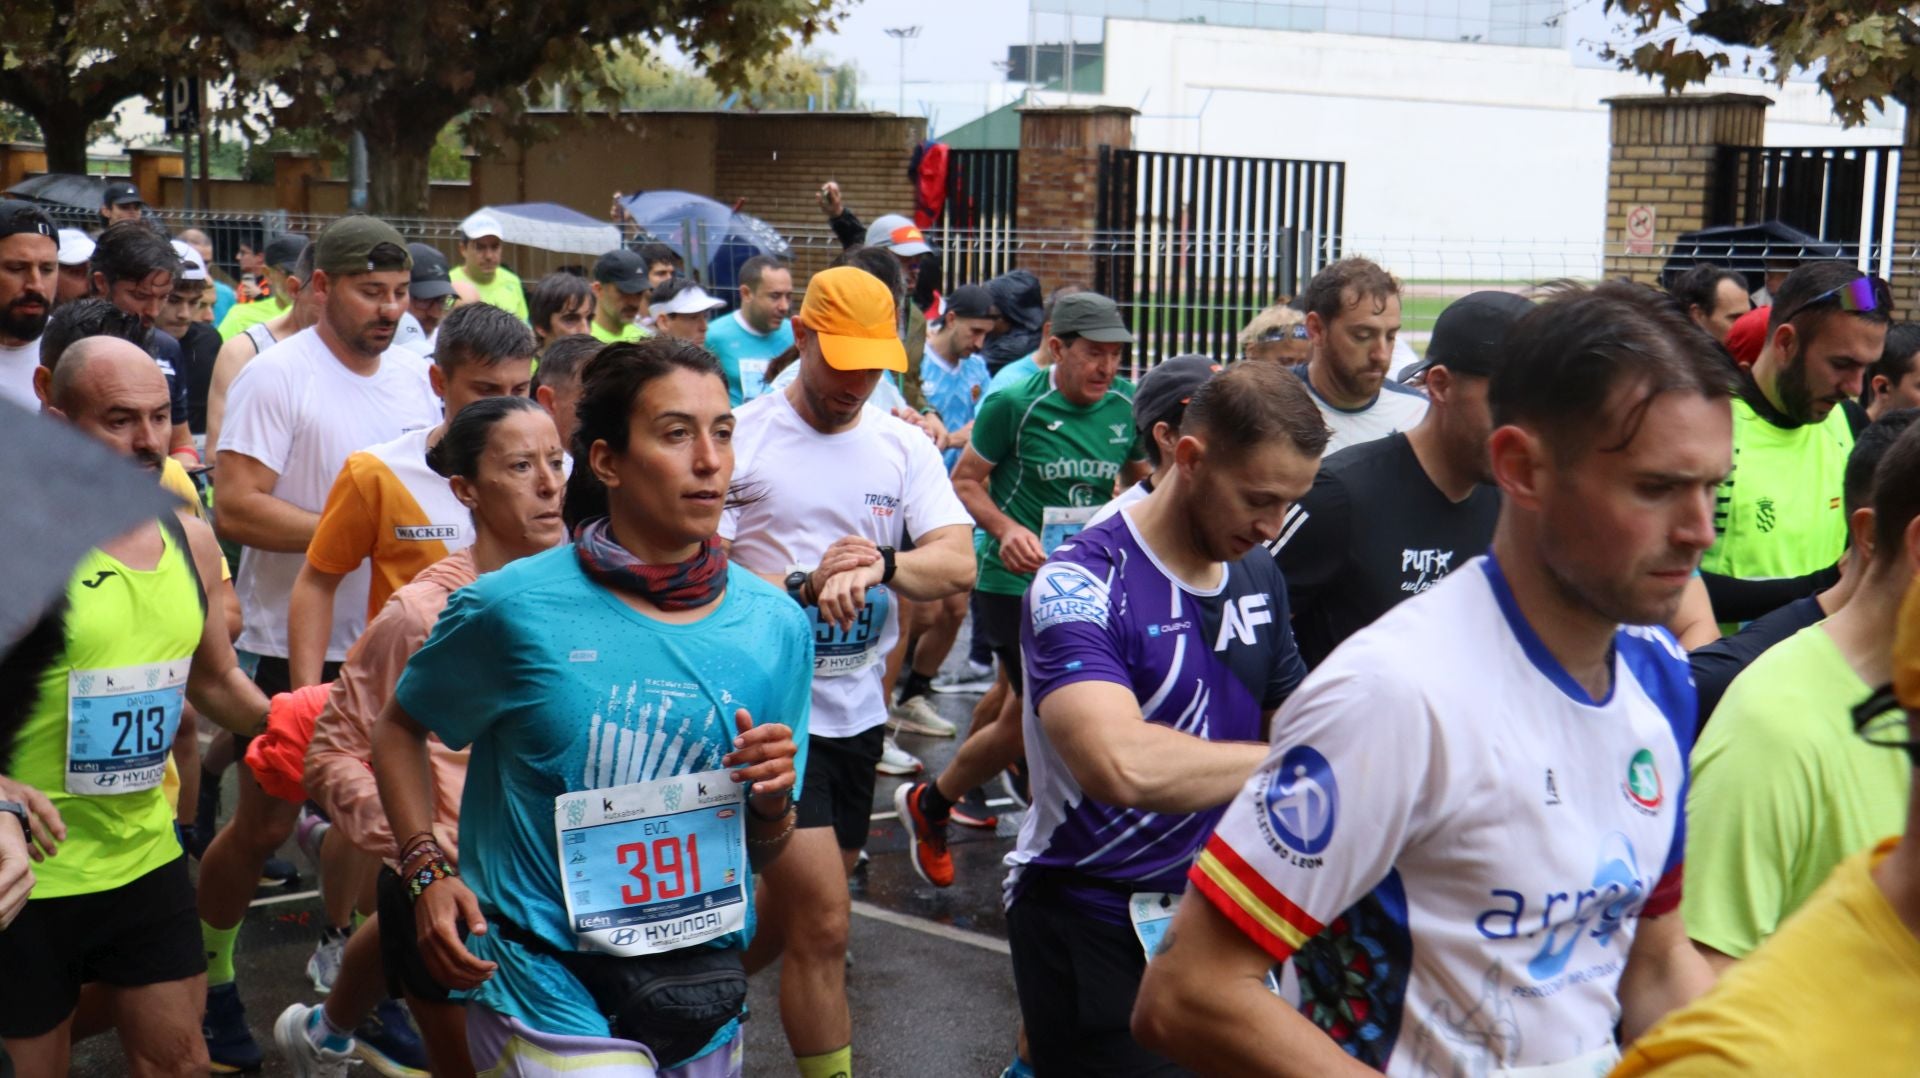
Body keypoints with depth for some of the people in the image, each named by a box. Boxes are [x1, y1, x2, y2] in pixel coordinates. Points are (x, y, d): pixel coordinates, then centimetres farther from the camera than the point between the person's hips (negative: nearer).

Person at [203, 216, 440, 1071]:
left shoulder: (414, 376, 6)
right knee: (263, 826, 5)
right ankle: (207, 976, 27)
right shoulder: (276, 375, -13)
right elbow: (237, 509, -21)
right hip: (295, 644, -5)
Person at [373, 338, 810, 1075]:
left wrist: (772, 801, -14)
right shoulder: (515, 607, -11)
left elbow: (764, 858, 7)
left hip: (705, 995, 4)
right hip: (551, 992, -4)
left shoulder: (775, 627, -3)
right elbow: (400, 729, 5)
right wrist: (427, 871, -7)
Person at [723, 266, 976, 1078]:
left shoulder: (904, 447, 5)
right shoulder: (740, 437, -7)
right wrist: (804, 587, -25)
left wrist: (881, 565, -27)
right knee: (824, 920, -11)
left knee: (793, 900, 19)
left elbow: (959, 565, -7)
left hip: (858, 708, 6)